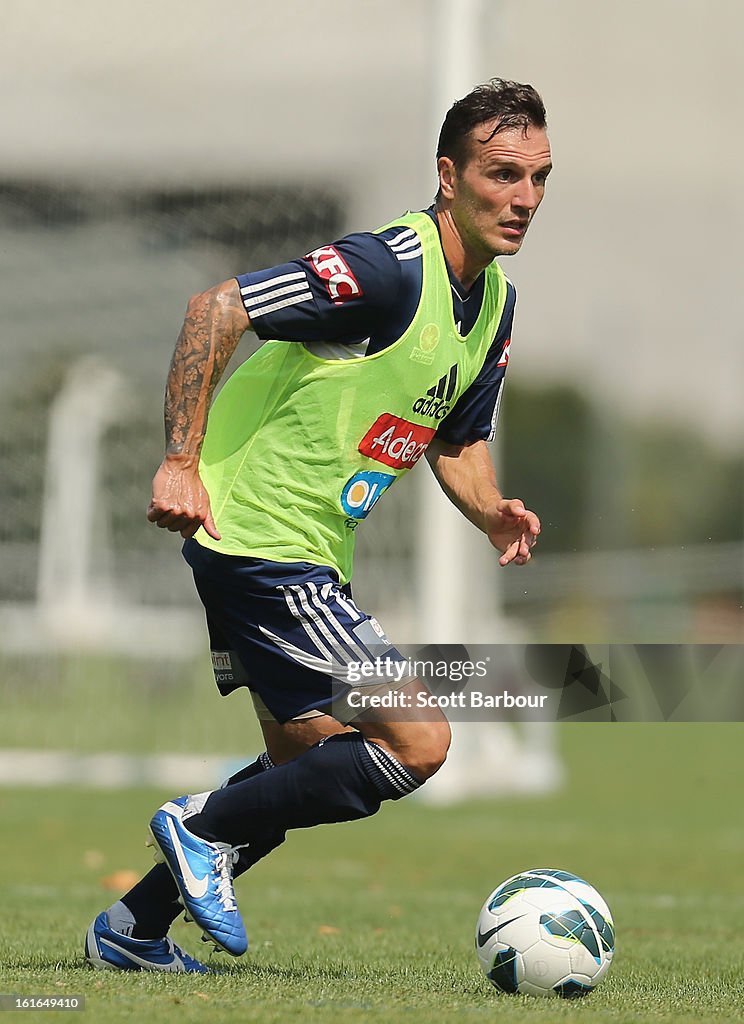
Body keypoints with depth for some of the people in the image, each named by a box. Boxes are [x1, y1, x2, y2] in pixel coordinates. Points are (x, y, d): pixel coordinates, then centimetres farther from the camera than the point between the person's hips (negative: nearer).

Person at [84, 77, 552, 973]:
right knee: (416, 742, -12)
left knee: (311, 766, 19)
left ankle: (131, 931, 27)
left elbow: (456, 441, 20)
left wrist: (493, 514, -1)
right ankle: (205, 829, 1)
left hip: (307, 556, 10)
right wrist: (181, 460, -26)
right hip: (263, 543, -10)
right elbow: (219, 308, -22)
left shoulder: (495, 300, 9)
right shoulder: (391, 267, -20)